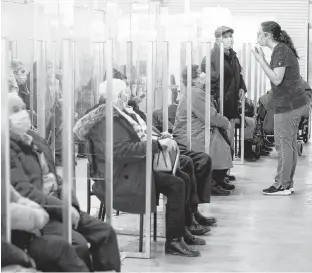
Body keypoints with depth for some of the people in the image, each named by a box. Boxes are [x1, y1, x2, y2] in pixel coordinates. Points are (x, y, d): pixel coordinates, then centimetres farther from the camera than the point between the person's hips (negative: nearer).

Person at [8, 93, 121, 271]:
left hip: (57, 208, 9)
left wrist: (70, 205, 0)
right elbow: (23, 190, -20)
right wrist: (62, 207, -19)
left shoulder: (36, 140, 17)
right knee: (78, 243, -26)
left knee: (105, 232, -1)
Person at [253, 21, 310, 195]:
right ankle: (288, 183, 20)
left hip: (288, 104, -10)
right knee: (290, 144, 13)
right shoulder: (282, 49, 16)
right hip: (296, 102, 10)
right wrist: (263, 60, 9)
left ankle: (282, 186, 2)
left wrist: (261, 61, -16)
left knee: (284, 145, -4)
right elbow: (276, 76, 15)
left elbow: (277, 79, -22)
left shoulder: (281, 51, -15)